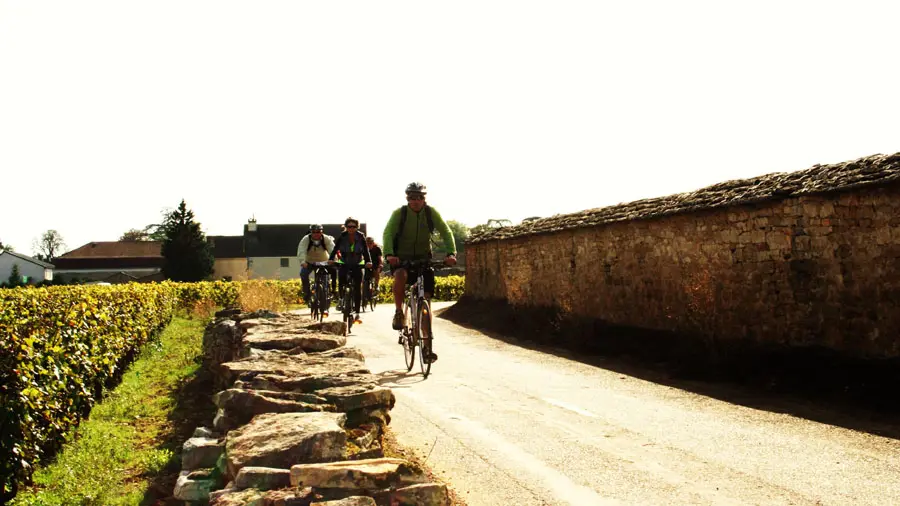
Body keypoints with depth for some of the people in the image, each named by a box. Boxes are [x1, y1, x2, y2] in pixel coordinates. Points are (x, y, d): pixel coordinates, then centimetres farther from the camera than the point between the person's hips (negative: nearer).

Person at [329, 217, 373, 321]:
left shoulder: (361, 237, -10)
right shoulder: (342, 236, -9)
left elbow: (366, 251, -16)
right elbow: (335, 249, -14)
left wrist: (368, 262, -32)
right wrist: (331, 259, -31)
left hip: (357, 265, 0)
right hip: (344, 264, 0)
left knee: (357, 288, -4)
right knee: (341, 283, -20)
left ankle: (357, 311, 2)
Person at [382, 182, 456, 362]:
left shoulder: (431, 213, -6)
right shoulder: (399, 213, -11)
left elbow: (446, 232, -11)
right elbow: (388, 234, -22)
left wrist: (451, 253, -28)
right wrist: (389, 254, -41)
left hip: (423, 259, 2)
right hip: (402, 258, -2)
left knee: (426, 300, -5)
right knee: (400, 275, -38)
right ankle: (399, 312, -15)